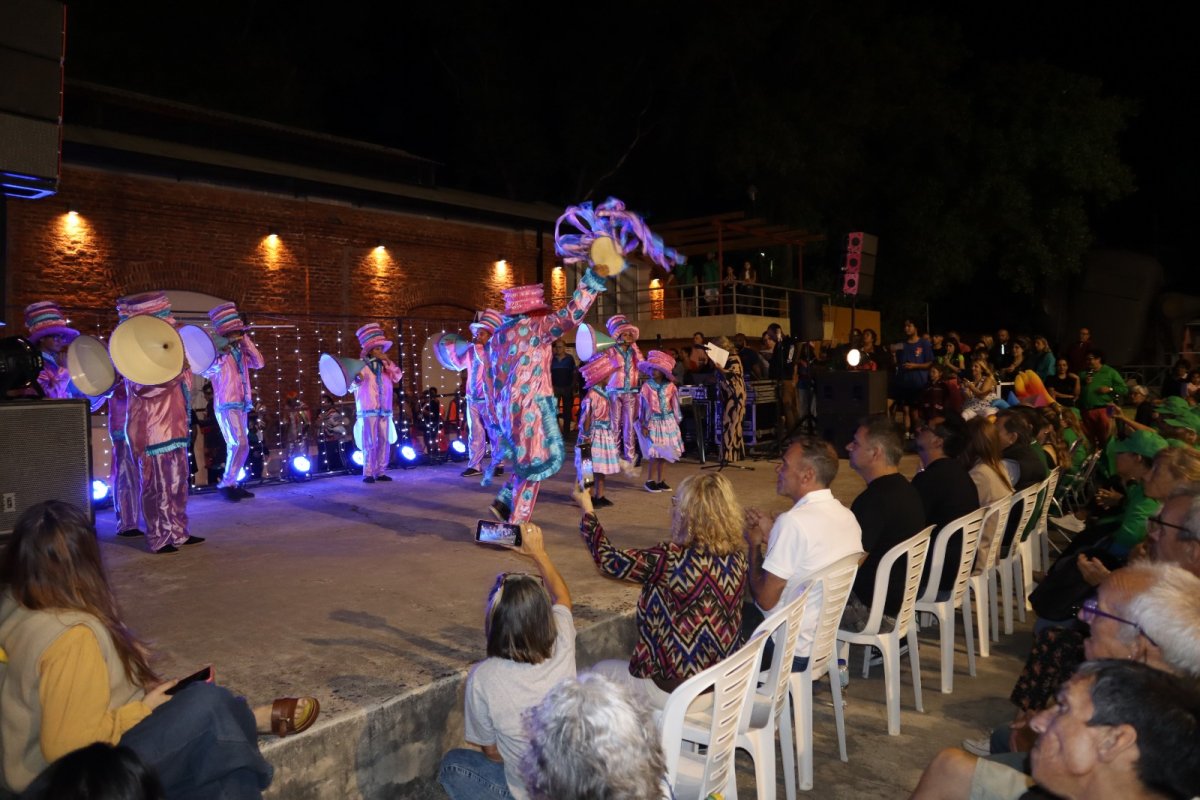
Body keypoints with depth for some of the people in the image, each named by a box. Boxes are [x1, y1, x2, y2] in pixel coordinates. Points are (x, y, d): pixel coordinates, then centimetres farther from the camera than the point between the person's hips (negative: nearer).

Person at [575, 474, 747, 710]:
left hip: (675, 691, -6)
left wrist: (587, 508, 1)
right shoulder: (737, 557, -8)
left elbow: (609, 559, -12)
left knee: (598, 672, 22)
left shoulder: (671, 559, -25)